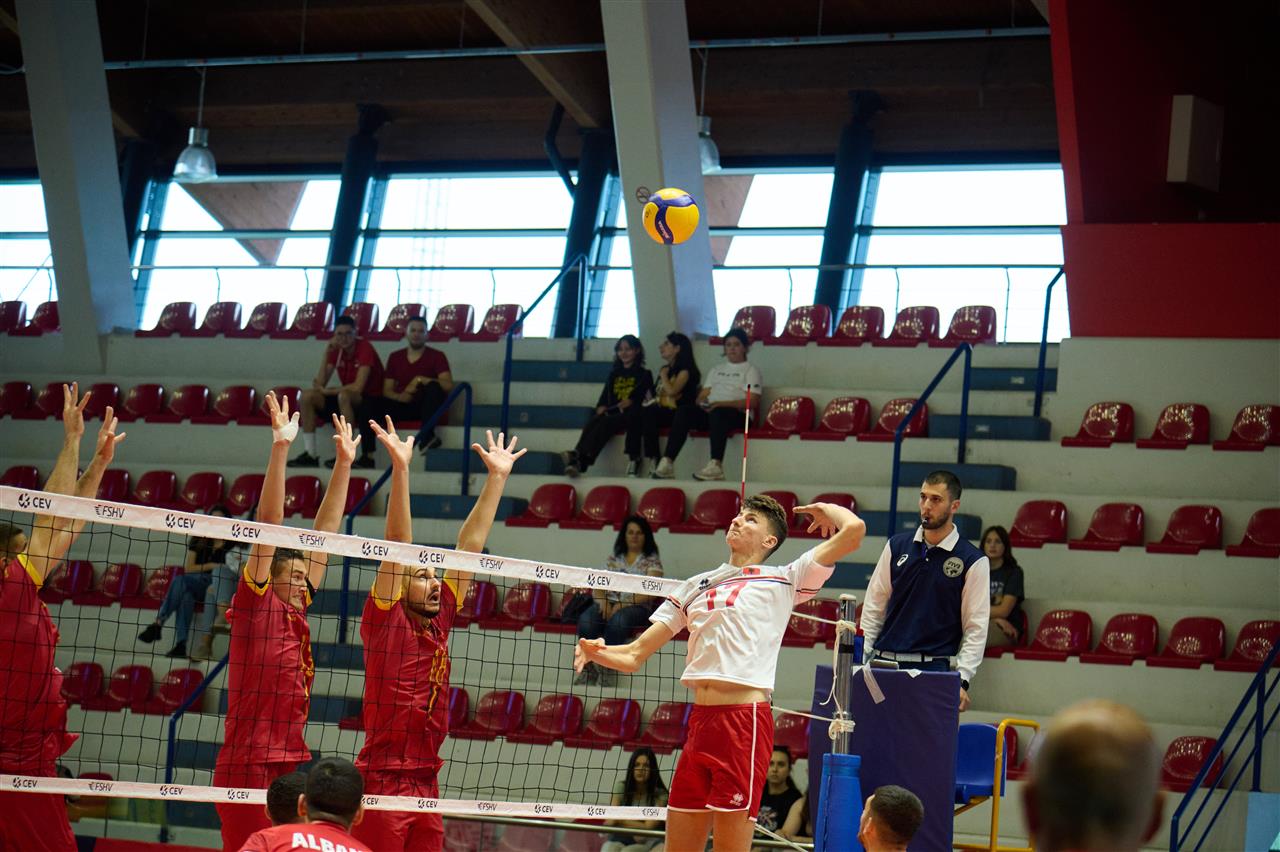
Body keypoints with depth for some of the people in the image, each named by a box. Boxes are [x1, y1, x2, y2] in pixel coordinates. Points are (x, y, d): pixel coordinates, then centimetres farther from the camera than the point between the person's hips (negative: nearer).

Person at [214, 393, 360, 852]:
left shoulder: (295, 616, 15)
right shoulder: (255, 603, -1)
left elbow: (324, 533, 19)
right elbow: (269, 525, -7)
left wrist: (343, 464, 21)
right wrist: (280, 449, -13)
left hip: (289, 764, 7)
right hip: (247, 765, -7)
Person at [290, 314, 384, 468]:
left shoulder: (365, 348, -17)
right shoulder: (336, 350, 2)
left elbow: (357, 387, -27)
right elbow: (320, 383, -4)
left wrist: (328, 391, -17)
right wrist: (326, 354, -13)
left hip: (370, 400, -7)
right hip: (346, 399, 7)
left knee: (344, 396, -37)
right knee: (308, 396, -9)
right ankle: (310, 455, -11)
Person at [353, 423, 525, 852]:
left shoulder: (439, 621, 13)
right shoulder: (385, 620, -3)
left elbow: (469, 546, 15)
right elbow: (396, 548, -12)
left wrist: (497, 478, 16)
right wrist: (400, 469, -20)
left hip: (426, 782, 7)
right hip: (382, 781, -7)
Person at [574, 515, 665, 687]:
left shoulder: (652, 561, 9)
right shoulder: (613, 560, 21)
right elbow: (597, 588, 13)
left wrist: (622, 605, -17)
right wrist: (603, 602, -11)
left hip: (637, 607, -3)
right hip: (608, 604, 3)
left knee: (617, 621, -40)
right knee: (586, 620, -32)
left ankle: (606, 668, -30)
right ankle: (590, 667, -25)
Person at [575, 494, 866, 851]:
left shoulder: (782, 580, 6)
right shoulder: (695, 586, 21)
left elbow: (853, 530, -3)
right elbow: (634, 656, 18)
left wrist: (824, 509, 17)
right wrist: (597, 651, -2)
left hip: (745, 723, -6)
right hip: (700, 722, 6)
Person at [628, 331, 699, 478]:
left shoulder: (684, 370, -1)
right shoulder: (665, 369, 24)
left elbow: (672, 391, -16)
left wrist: (663, 375, 0)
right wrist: (650, 401, 2)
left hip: (675, 414, -7)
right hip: (660, 412, 7)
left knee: (648, 413, -34)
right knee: (635, 414, -24)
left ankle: (653, 459, -32)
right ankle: (634, 459, -30)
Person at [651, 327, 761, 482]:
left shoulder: (751, 370, 11)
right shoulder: (716, 369, 29)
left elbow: (752, 401, -4)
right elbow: (703, 394, 24)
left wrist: (721, 404, -16)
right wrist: (702, 403, -3)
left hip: (737, 414, -5)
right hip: (710, 411, 5)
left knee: (718, 413, -41)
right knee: (683, 411, -25)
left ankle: (716, 465, -52)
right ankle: (667, 463, -34)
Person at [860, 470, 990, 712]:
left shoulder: (973, 561, 1)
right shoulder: (897, 546, 11)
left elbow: (976, 628, 0)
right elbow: (873, 608, 14)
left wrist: (962, 680, -10)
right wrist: (861, 659, 6)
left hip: (935, 669, -3)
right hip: (884, 664, 3)